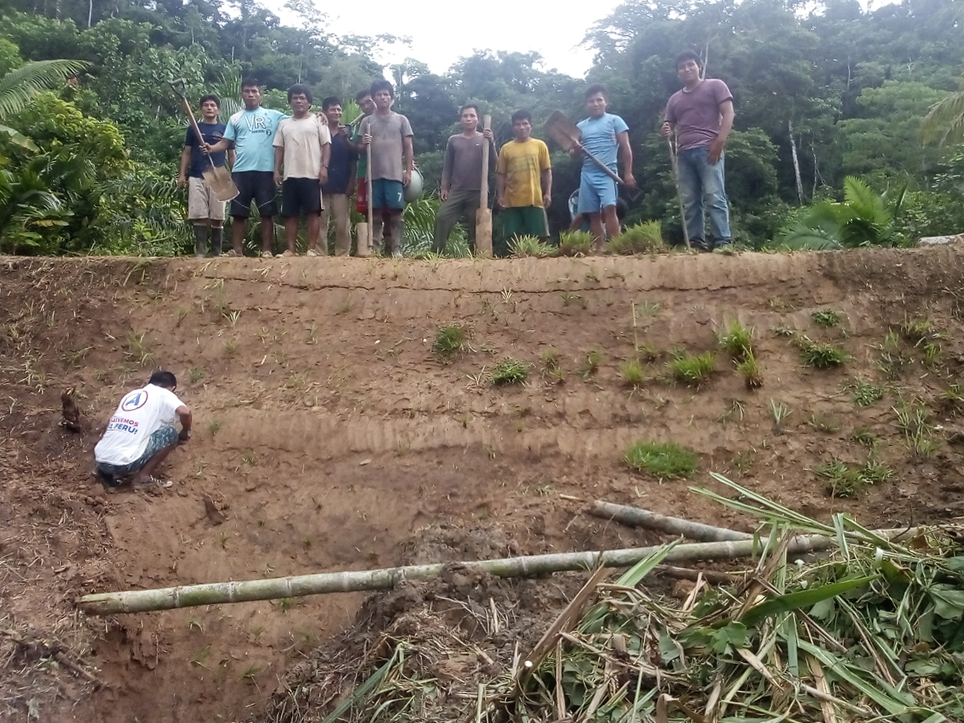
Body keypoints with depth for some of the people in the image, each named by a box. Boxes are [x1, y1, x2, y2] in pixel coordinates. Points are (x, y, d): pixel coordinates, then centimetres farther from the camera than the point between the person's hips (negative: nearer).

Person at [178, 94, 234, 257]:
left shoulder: (224, 129, 10)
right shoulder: (193, 128, 12)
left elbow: (231, 154, 11)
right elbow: (186, 152, 13)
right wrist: (182, 174, 4)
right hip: (196, 177, 0)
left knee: (217, 217, 0)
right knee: (199, 216, -4)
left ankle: (216, 253, 6)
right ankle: (200, 251, -2)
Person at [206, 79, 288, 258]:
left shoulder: (273, 115, 9)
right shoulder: (235, 118, 14)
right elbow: (225, 142, 7)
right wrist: (212, 148, -13)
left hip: (266, 170, -2)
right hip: (241, 171, 2)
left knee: (267, 212, 1)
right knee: (238, 212, 2)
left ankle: (266, 249, 6)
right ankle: (237, 249, 7)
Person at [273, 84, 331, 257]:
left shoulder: (317, 121, 6)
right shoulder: (284, 124, 17)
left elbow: (326, 145, 0)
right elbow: (279, 148, 15)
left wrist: (324, 166, -12)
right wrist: (276, 170, 5)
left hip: (312, 174, -4)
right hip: (290, 176, 4)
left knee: (313, 212, -6)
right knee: (290, 214, 2)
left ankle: (312, 248, -3)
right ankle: (291, 249, 5)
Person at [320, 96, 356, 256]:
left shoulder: (347, 133, 8)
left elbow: (353, 161, 8)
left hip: (341, 187, 1)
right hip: (322, 186, -1)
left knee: (342, 224, 0)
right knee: (321, 223, 0)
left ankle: (343, 254, 6)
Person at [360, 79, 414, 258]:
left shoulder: (401, 120, 9)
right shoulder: (367, 121, 12)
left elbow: (408, 147, 7)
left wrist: (408, 171, -1)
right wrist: (364, 143, -11)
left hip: (395, 175, -1)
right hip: (374, 175, 1)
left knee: (396, 213, -3)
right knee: (375, 213, 2)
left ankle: (396, 249, 0)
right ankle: (375, 249, 5)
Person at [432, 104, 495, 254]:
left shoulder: (484, 139, 7)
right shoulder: (453, 140, 10)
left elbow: (493, 163, -3)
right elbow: (447, 166, 12)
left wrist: (490, 142, -14)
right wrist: (444, 187, 3)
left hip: (477, 191, -1)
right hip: (456, 190, 1)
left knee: (476, 225, 1)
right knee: (442, 217, -13)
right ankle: (436, 252, -13)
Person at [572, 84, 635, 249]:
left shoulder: (614, 120, 7)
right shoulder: (580, 126, 17)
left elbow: (625, 147, 3)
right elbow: (573, 155, 19)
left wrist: (628, 173, -6)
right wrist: (576, 149, -6)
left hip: (607, 173, -4)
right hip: (587, 175, 5)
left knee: (609, 208, -20)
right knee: (593, 214, 1)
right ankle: (599, 249, 3)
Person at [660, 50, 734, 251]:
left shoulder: (715, 86, 11)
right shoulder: (674, 99, 25)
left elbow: (728, 113, 1)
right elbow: (669, 126, 25)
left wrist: (719, 141, -14)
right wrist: (665, 132, -2)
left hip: (708, 149, -5)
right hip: (684, 153, 6)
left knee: (714, 197, -14)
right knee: (689, 201, -1)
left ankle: (723, 241, -16)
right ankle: (695, 242, 0)